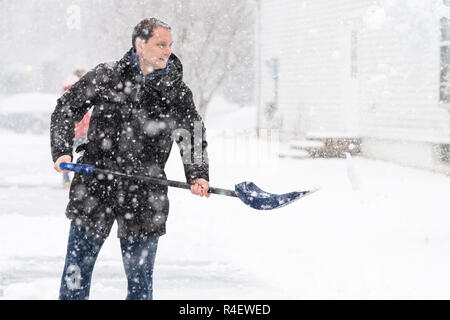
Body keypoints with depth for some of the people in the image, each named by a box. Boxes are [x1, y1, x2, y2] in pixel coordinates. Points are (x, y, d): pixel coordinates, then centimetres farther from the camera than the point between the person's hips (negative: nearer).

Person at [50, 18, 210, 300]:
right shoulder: (105, 77, -1)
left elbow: (194, 137, 7)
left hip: (145, 198, 1)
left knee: (140, 278, 6)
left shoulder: (179, 93, 2)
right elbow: (66, 109, 7)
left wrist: (198, 176, -10)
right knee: (77, 272, 6)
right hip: (94, 190, 0)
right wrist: (62, 152, -6)